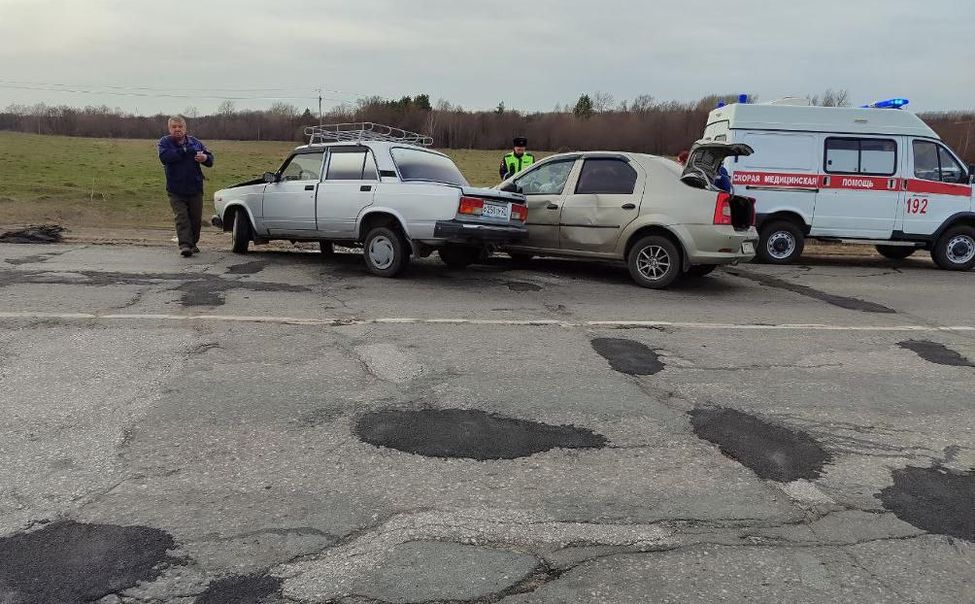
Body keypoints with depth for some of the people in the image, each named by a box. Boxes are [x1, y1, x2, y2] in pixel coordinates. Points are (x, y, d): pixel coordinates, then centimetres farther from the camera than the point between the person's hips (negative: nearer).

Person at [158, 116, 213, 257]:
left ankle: (193, 243, 25)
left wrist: (205, 158, -15)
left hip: (195, 188, 3)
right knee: (181, 218, -12)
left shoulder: (194, 142, 9)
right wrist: (187, 152, -19)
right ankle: (185, 245, -17)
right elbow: (164, 157, -20)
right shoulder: (165, 142, 1)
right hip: (176, 190, -3)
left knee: (196, 218, 9)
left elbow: (210, 158, 10)